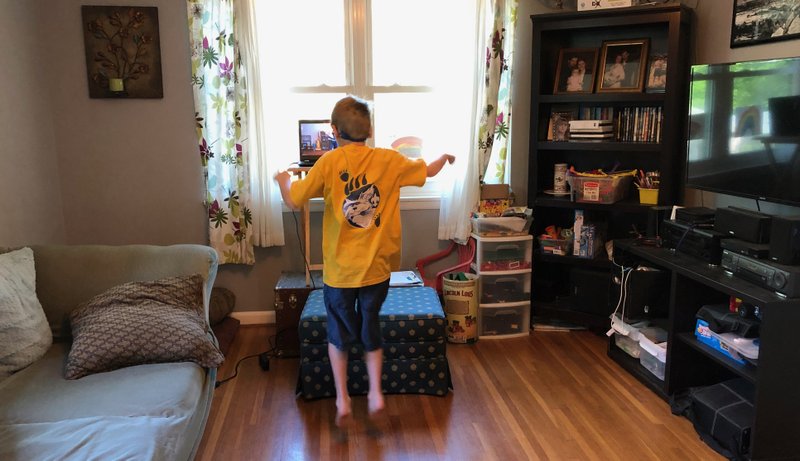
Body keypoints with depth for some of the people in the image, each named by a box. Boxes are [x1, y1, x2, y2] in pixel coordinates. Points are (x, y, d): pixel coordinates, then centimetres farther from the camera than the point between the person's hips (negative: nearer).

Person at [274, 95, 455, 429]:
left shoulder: (330, 162, -11)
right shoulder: (389, 160, -4)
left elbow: (293, 201, -8)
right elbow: (428, 171, 12)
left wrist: (283, 180, 13)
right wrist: (444, 157, 34)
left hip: (340, 268, -2)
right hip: (377, 267, 2)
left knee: (338, 332, 19)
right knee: (371, 327, 23)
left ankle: (342, 400, 20)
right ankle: (375, 393, 20)